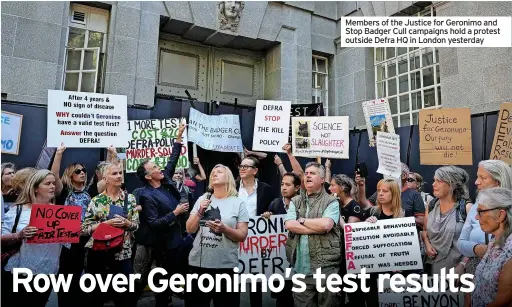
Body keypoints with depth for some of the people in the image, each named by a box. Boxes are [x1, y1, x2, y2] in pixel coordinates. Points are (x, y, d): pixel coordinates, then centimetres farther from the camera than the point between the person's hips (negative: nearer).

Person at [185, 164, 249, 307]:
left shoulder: (238, 203, -1)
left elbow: (242, 236, -3)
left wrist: (224, 229, -19)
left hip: (225, 265, -2)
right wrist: (200, 212, -8)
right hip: (198, 262, 3)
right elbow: (190, 229, 7)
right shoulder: (203, 199, 6)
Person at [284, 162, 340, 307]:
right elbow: (289, 225, -5)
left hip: (325, 266, -3)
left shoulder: (331, 202, 0)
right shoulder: (295, 201, 11)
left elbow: (325, 224, -17)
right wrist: (317, 228, -10)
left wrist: (302, 220, -4)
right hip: (301, 267, 3)